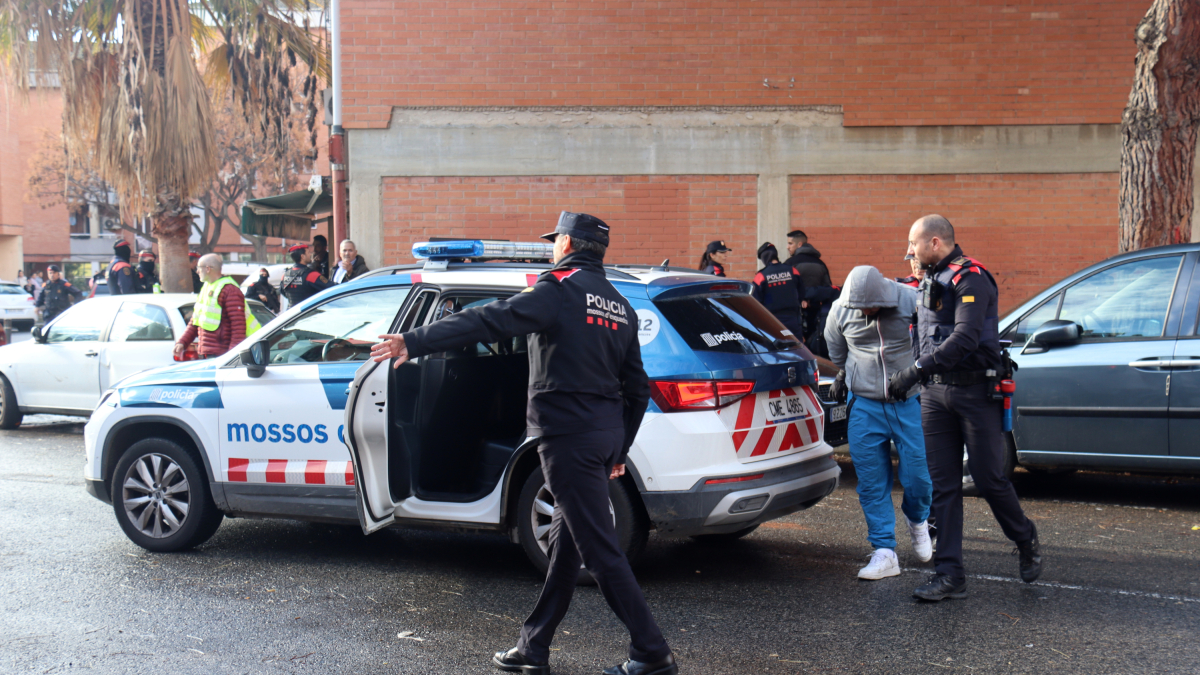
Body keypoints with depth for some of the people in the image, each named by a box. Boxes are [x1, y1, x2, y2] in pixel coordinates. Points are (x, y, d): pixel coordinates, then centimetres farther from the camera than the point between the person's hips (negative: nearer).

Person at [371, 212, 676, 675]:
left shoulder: (560, 289, -9)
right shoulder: (620, 306, 16)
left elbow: (489, 322, -21)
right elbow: (637, 389, 18)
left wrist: (415, 342, -23)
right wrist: (618, 452, 26)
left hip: (569, 436, -9)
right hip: (606, 436, 9)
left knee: (600, 550, -4)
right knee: (564, 541, 15)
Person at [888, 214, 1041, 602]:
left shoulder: (971, 279, -13)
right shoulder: (930, 281, 15)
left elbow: (965, 338, -26)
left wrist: (915, 371, -30)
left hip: (975, 391, -7)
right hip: (936, 392, 7)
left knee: (989, 479, -1)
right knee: (943, 486, 3)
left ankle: (1027, 543, 27)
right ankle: (949, 576, 4)